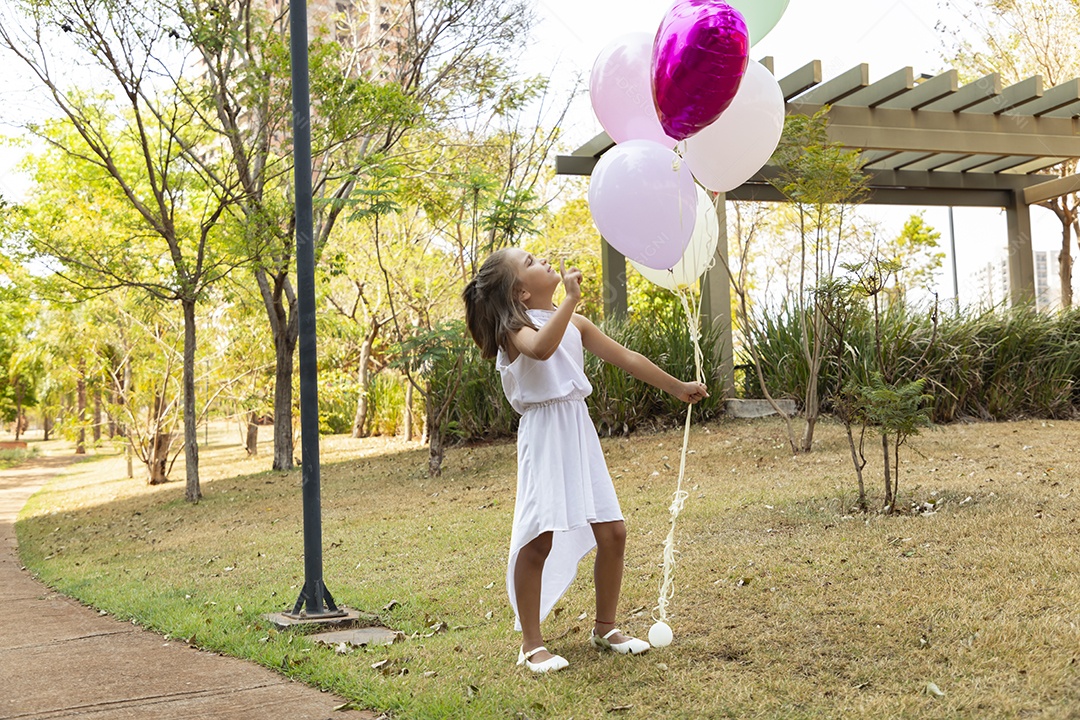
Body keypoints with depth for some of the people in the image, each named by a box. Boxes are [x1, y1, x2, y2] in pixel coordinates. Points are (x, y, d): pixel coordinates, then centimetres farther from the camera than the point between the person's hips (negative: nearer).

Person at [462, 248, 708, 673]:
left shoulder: (574, 323, 14)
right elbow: (542, 349, -33)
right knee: (539, 539, -10)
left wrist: (676, 387, 26)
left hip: (579, 431, 7)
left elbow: (625, 358, 21)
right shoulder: (516, 330, -7)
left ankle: (605, 628, 24)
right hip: (544, 434, -7)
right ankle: (531, 645, 3)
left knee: (612, 532, 5)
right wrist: (571, 299, -27)